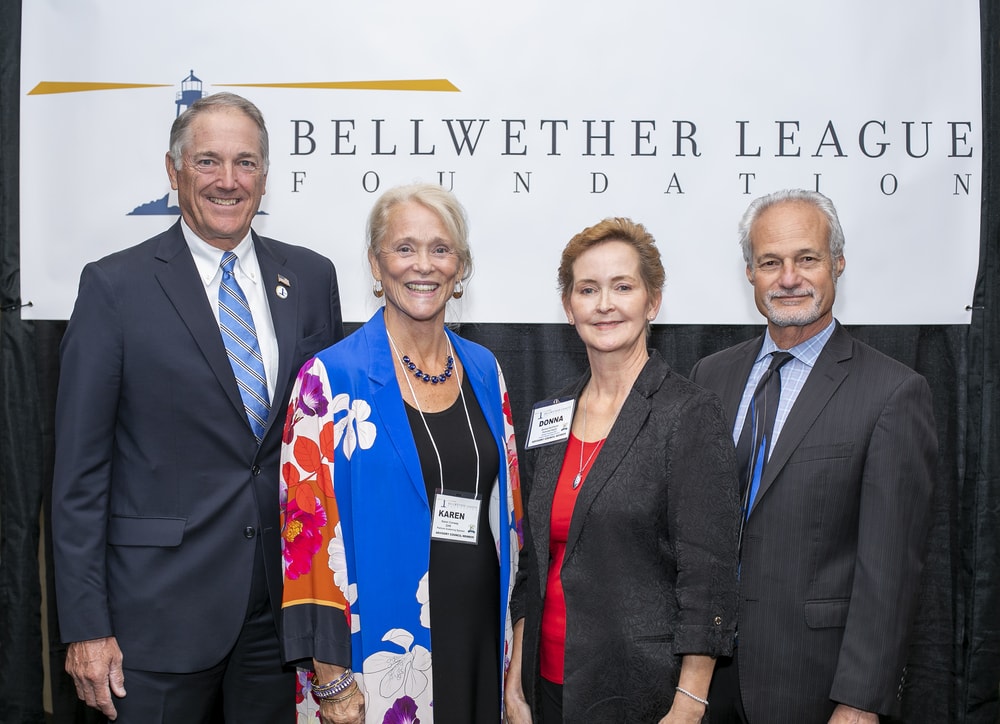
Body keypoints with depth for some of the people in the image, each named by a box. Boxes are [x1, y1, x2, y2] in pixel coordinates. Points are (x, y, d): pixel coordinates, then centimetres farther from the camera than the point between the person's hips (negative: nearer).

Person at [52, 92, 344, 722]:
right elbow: (81, 468, -6)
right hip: (161, 606, -3)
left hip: (286, 598, 3)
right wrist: (86, 625, -8)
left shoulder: (312, 278, 4)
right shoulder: (116, 286, -5)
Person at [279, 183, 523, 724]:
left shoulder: (484, 371, 6)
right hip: (381, 646, -4)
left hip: (480, 639, 5)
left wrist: (512, 634, 11)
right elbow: (308, 527, -11)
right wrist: (330, 677, -12)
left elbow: (506, 508, 12)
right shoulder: (331, 378, -9)